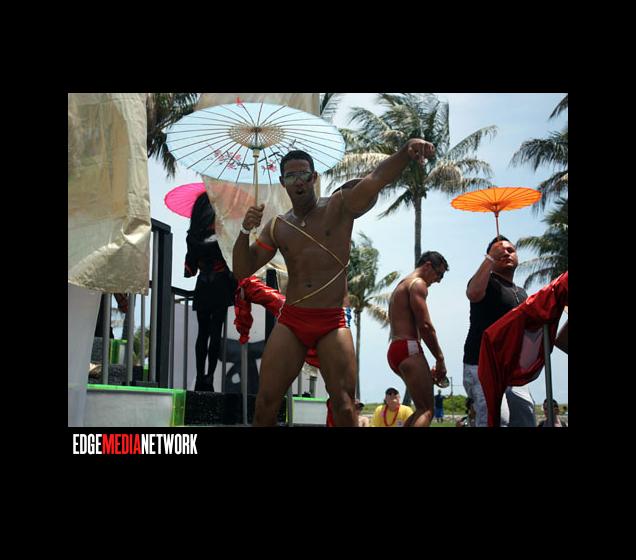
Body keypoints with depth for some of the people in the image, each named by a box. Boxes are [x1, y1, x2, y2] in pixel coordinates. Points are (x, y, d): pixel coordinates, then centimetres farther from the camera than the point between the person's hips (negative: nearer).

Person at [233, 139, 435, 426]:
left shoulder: (340, 207, -1)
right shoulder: (277, 227, 10)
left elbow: (378, 177, -18)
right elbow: (241, 270, 10)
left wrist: (407, 150, -38)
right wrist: (245, 231, -8)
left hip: (333, 321, -3)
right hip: (291, 320, 3)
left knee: (344, 406, -6)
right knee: (266, 401, 1)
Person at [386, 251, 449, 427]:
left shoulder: (402, 285, 27)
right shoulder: (417, 284, -3)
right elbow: (425, 326, -14)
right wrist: (440, 360, -8)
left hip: (395, 351, 10)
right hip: (408, 349, -10)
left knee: (423, 408, 16)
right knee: (427, 411, -15)